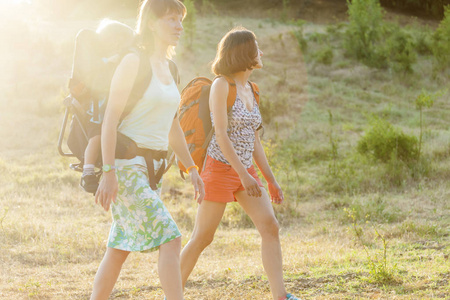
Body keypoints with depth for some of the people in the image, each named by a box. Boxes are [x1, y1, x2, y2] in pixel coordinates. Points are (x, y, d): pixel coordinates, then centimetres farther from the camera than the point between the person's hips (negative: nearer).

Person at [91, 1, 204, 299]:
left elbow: (172, 124, 21)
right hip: (127, 165, -8)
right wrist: (108, 172, -20)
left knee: (122, 247, 12)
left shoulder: (166, 67, 13)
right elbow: (110, 119, -15)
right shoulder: (133, 62, -12)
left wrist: (192, 168, 18)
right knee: (170, 238, -15)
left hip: (152, 167, 8)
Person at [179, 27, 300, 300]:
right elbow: (221, 135, -17)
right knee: (202, 238, -1)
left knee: (271, 227, -6)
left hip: (247, 172, 7)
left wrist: (271, 180, 13)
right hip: (220, 168, -7)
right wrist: (243, 175, -24)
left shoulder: (249, 90, 12)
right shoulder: (222, 85, -10)